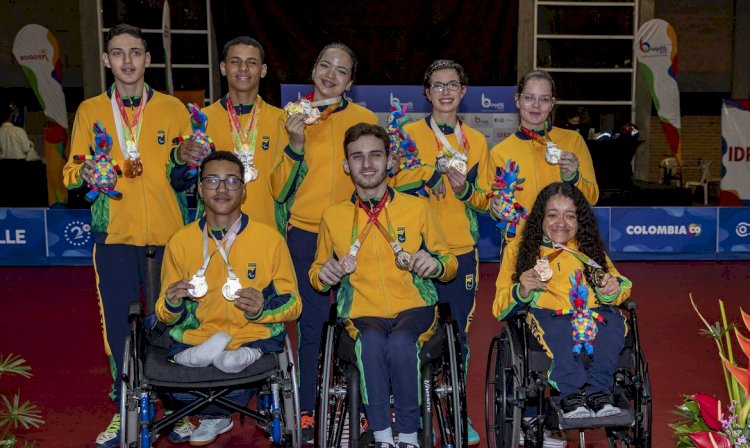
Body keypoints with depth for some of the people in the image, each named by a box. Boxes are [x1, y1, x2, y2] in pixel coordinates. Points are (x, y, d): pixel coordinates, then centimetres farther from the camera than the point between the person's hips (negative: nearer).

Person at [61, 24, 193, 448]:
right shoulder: (90, 110, 8)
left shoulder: (173, 108, 6)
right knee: (118, 325, 6)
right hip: (114, 237, 1)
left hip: (167, 236, 0)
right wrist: (85, 174, -14)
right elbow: (71, 171, 8)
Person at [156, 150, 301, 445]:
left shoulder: (270, 239, 0)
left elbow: (293, 304, 4)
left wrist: (262, 307, -17)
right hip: (195, 338, 2)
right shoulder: (180, 241, 4)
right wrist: (172, 304, -14)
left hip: (253, 335, -1)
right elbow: (165, 315, 10)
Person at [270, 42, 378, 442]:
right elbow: (279, 190, 1)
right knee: (311, 323, 3)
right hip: (307, 233, 0)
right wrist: (296, 146, -12)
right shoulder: (294, 118, 5)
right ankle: (307, 411, 17)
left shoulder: (366, 119, 5)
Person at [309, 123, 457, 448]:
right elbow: (316, 274, 20)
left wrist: (435, 265, -10)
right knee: (371, 343, -35)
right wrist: (324, 276, -5)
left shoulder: (417, 208, 8)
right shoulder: (333, 216, 9)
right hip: (361, 313, 1)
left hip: (414, 308, 0)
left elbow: (450, 264, 14)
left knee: (401, 343, -34)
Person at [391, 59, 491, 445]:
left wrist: (464, 189, -10)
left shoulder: (476, 141, 10)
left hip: (461, 252, 2)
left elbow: (484, 199, 12)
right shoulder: (409, 134, 3)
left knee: (458, 336, 8)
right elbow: (393, 185, -3)